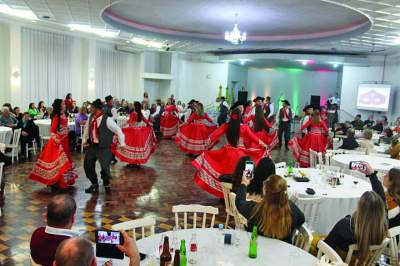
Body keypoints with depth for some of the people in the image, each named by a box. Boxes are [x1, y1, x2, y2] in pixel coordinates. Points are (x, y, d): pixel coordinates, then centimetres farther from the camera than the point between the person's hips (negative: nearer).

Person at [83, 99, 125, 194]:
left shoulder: (107, 120, -18)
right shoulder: (90, 118, 2)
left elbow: (118, 131, -12)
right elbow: (87, 128, 20)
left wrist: (122, 144, -11)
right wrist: (84, 140, 17)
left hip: (103, 148, -6)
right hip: (91, 146, 6)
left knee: (104, 167, -13)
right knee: (87, 165, 9)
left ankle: (106, 185, 16)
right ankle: (94, 185, 31)